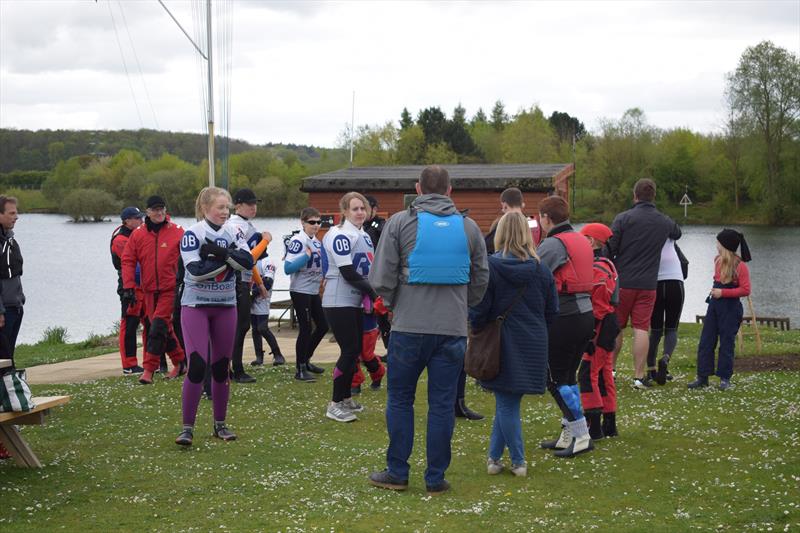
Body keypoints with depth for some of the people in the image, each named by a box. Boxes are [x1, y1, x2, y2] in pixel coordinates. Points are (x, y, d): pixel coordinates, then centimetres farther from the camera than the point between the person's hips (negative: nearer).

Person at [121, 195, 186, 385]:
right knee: (164, 328, 11)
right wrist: (128, 287, -4)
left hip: (170, 289, -4)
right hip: (149, 290, 4)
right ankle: (180, 361, 29)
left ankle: (149, 369, -9)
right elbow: (128, 260, 3)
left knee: (158, 326, -12)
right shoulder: (138, 234, 2)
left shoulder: (177, 232, -4)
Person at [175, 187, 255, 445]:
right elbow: (196, 270, -22)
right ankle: (187, 427, -7)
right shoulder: (192, 234, -10)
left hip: (226, 306, 5)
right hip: (196, 305, -5)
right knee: (196, 365, -13)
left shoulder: (232, 234, 4)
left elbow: (248, 262, -11)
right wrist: (228, 258, -16)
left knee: (222, 367, 10)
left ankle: (220, 424, 22)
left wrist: (222, 253, -23)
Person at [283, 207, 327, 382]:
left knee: (322, 325, 12)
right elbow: (288, 268, -22)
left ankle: (305, 360, 29)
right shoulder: (297, 241, -16)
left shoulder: (317, 242, 10)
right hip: (300, 292, -8)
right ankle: (300, 370, 6)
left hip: (314, 291, 9)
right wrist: (307, 256, -27)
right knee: (306, 329, -5)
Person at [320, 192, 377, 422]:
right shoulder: (341, 236, -14)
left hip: (355, 301, 9)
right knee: (350, 350, -10)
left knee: (355, 350, 12)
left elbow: (368, 269, 16)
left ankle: (346, 397, 25)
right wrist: (373, 292, -12)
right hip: (339, 302, -9)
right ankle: (335, 405, -4)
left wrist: (371, 293, -2)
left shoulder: (364, 236, 15)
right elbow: (348, 273, -19)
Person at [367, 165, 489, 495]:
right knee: (442, 404, 7)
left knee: (400, 400, 11)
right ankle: (436, 478, 11)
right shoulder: (469, 227, 7)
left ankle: (397, 473, 15)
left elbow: (381, 278, -4)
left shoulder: (400, 222, -2)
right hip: (453, 329, 2)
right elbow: (481, 279, 14)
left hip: (408, 328, -2)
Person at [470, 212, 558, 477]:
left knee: (506, 405, 6)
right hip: (534, 345, 3)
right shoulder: (540, 269, 0)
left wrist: (477, 331, 9)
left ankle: (518, 461, 9)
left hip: (501, 345, -3)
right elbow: (552, 310, 6)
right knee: (507, 403, 13)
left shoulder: (489, 267, -12)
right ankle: (495, 456, 16)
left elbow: (478, 310, -10)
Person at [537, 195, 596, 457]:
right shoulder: (582, 240, 15)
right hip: (586, 314, 9)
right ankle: (569, 434, 20)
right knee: (567, 376, 16)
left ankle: (581, 435, -2)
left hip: (564, 319, -9)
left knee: (556, 379, -1)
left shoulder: (553, 244, -13)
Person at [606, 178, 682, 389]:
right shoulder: (664, 222, 4)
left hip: (622, 282, -1)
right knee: (641, 329, 1)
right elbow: (677, 234, 28)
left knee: (616, 327, 12)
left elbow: (609, 251, -8)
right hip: (648, 284, 1)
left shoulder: (623, 218, -7)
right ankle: (639, 376, 0)